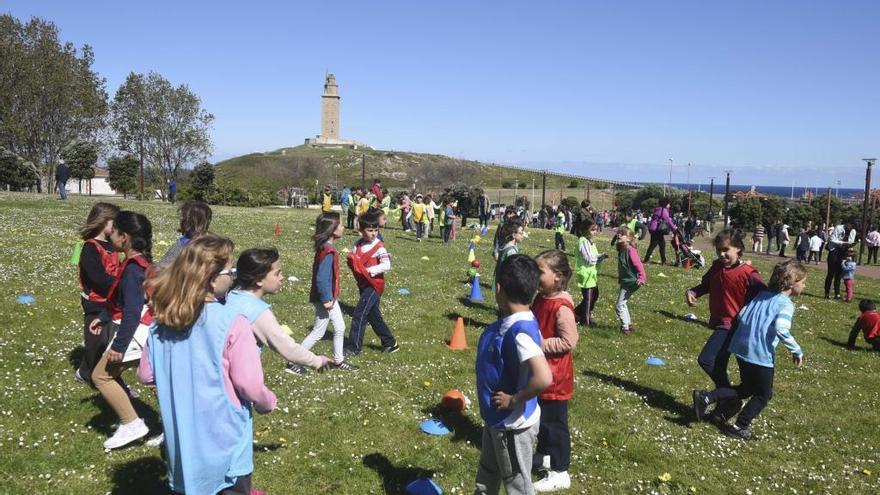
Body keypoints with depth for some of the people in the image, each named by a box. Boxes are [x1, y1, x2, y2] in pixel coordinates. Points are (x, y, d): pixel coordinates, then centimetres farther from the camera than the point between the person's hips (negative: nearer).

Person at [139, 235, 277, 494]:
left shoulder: (163, 322, -4)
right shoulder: (232, 323, -22)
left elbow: (146, 375, 6)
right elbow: (249, 385, -20)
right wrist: (268, 403, 0)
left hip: (183, 436, 5)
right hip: (224, 438, -5)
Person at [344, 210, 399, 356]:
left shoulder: (379, 246, -14)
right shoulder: (358, 244, 5)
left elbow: (386, 265, -24)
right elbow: (352, 259, 7)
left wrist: (369, 270, -26)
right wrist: (352, 260, -14)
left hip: (374, 285, -8)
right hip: (363, 284, 8)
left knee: (359, 314, -10)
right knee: (373, 316, 16)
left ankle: (354, 347, -1)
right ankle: (390, 343, 29)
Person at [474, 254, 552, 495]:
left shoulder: (521, 331, -31)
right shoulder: (508, 322, -3)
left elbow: (543, 378, -43)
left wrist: (514, 400, -27)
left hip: (513, 423, -8)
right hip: (496, 417, 8)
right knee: (487, 475, 28)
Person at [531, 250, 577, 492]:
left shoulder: (562, 307, -25)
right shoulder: (540, 298, 3)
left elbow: (568, 341, -25)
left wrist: (538, 344, -23)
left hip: (554, 377, -9)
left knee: (554, 422, 3)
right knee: (541, 416, 23)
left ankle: (560, 473, 16)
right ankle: (544, 455, 42)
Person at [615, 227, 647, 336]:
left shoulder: (630, 250, -21)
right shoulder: (621, 250, 5)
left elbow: (638, 264, -25)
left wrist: (642, 278, -31)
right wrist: (619, 278, 20)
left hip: (631, 282, -9)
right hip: (624, 281, 9)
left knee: (619, 305, -5)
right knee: (624, 304, 21)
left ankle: (626, 328, 6)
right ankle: (628, 324, 36)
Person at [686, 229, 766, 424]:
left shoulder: (748, 274, -16)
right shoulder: (717, 267, 5)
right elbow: (705, 285, 19)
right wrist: (692, 291, 0)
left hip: (732, 326, -8)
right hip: (720, 323, 8)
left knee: (706, 360, -18)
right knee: (717, 367, 17)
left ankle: (730, 400, -1)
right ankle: (724, 405, 33)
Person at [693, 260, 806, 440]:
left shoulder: (762, 294, 11)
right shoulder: (786, 304, -10)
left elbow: (741, 315, 8)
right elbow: (781, 329, -26)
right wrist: (797, 351, -16)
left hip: (741, 348, 7)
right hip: (761, 355, -7)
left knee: (747, 389, 22)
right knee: (763, 395, 14)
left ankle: (706, 397, 10)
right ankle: (739, 427, 15)